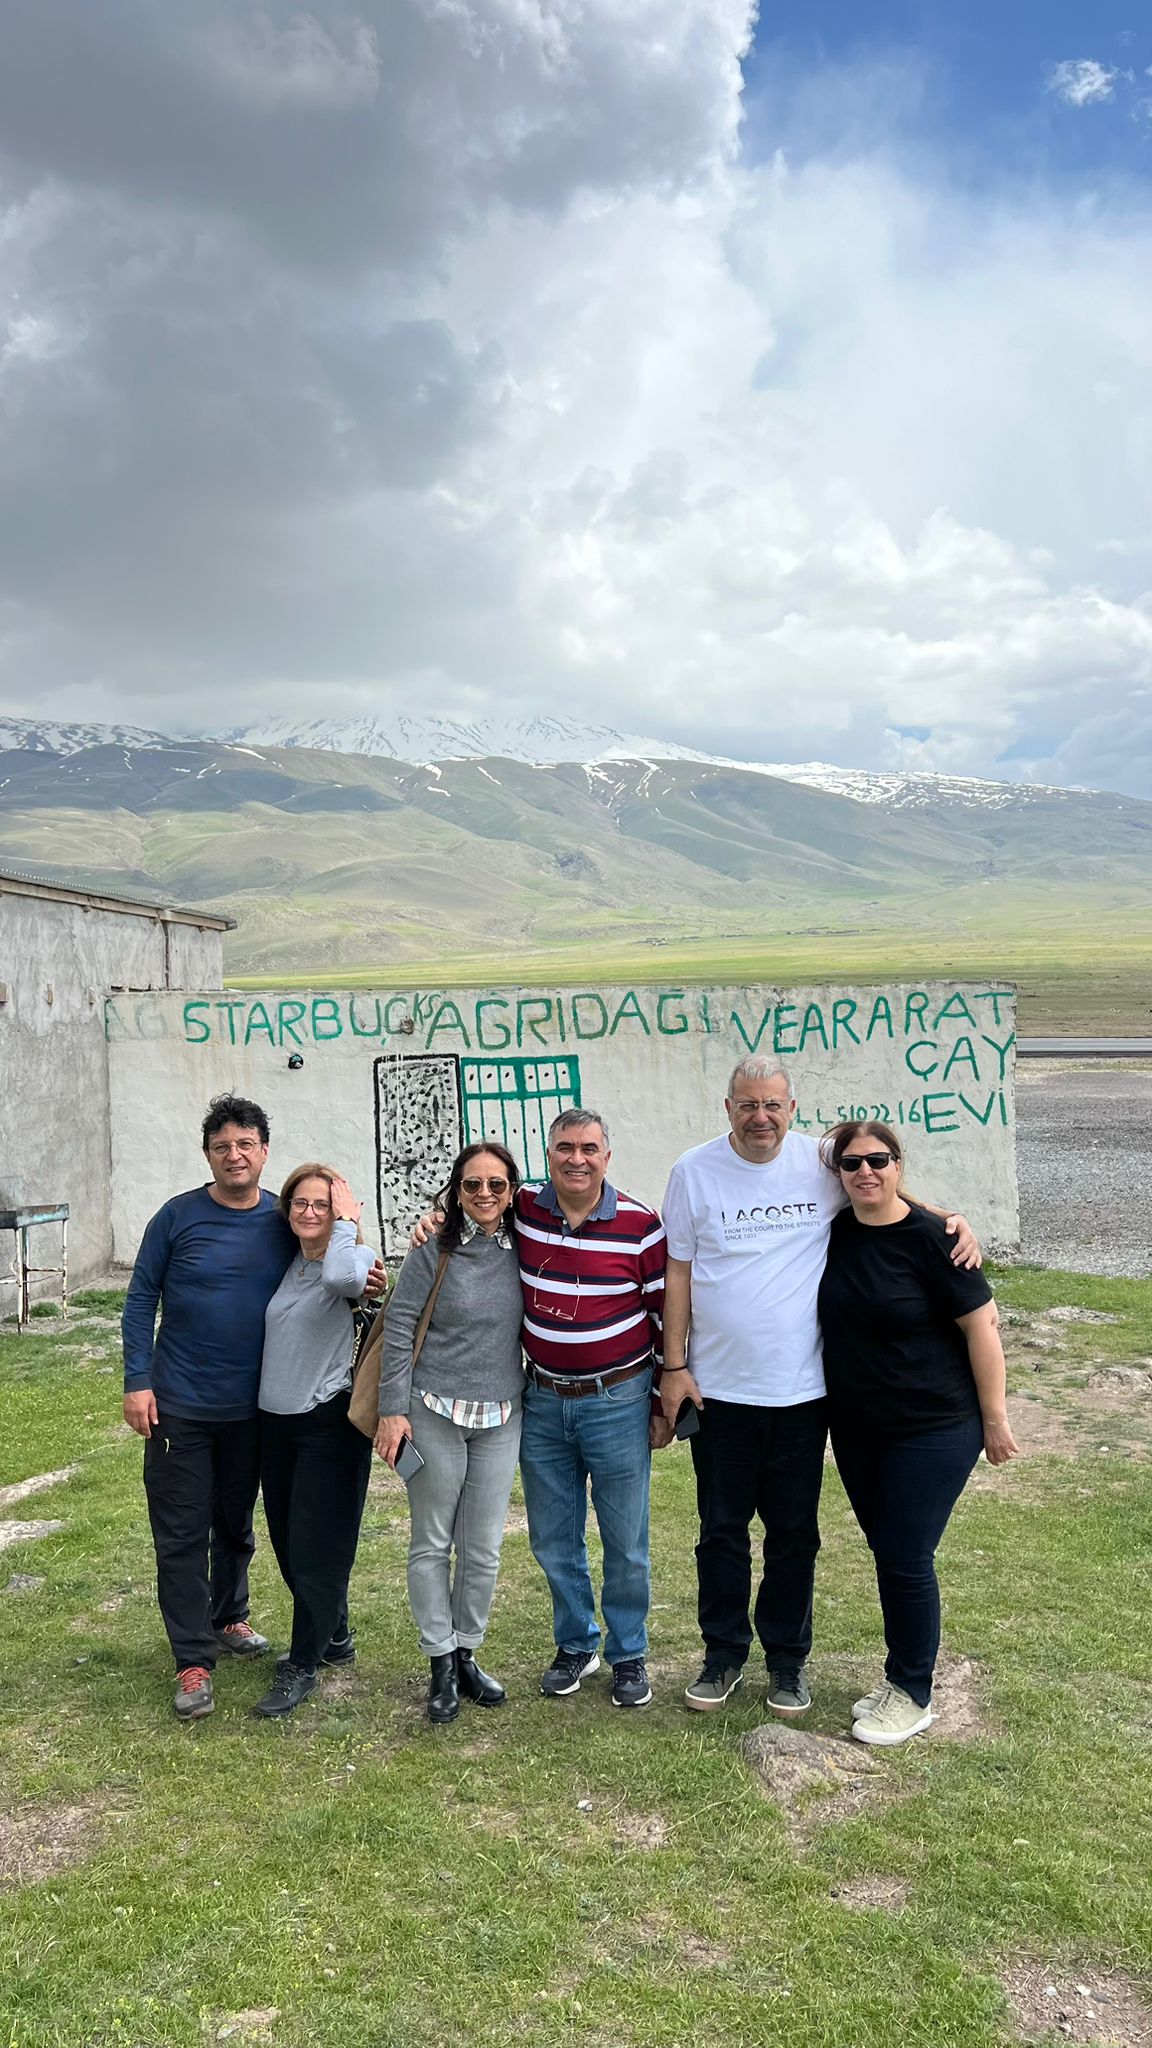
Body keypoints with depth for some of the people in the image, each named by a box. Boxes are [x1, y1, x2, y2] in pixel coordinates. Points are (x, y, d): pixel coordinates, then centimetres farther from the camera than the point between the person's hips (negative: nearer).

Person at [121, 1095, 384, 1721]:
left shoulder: (286, 1220, -1)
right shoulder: (178, 1216, -9)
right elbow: (141, 1300, -4)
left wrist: (360, 1285, -10)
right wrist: (137, 1381, -10)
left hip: (252, 1406, 3)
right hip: (179, 1405, -3)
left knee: (236, 1523, 18)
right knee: (182, 1533, 2)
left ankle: (227, 1619, 40)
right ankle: (193, 1659, 13)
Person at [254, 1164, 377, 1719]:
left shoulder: (355, 1258, -11)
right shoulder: (285, 1265, 7)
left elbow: (340, 1279, -36)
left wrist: (345, 1223, -23)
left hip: (329, 1422, -7)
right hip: (275, 1419, 7)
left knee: (316, 1548, 0)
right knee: (287, 1543, 17)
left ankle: (302, 1666, 17)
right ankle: (333, 1636, 36)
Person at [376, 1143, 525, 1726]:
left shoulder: (521, 1248, 2)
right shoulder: (433, 1250, -9)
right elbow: (399, 1329, -7)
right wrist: (393, 1410, -10)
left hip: (501, 1419, 3)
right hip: (434, 1414, -3)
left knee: (484, 1549, 10)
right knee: (431, 1545, 7)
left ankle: (467, 1654, 27)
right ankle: (441, 1663, 21)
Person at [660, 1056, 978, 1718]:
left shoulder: (822, 1163, -5)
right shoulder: (695, 1171, -5)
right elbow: (679, 1271, -1)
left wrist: (953, 1221, -6)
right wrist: (675, 1365, -3)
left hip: (802, 1389, 0)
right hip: (718, 1388, 0)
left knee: (794, 1532, 13)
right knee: (722, 1530, 13)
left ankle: (788, 1658, 31)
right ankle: (725, 1653, 31)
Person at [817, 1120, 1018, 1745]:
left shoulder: (930, 1238, -17)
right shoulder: (835, 1233, 0)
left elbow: (982, 1326, -13)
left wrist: (994, 1419, -10)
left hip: (932, 1429, -5)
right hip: (856, 1429, 6)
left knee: (906, 1560, 0)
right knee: (886, 1554, 16)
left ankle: (912, 1695, 19)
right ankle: (899, 1676, 33)